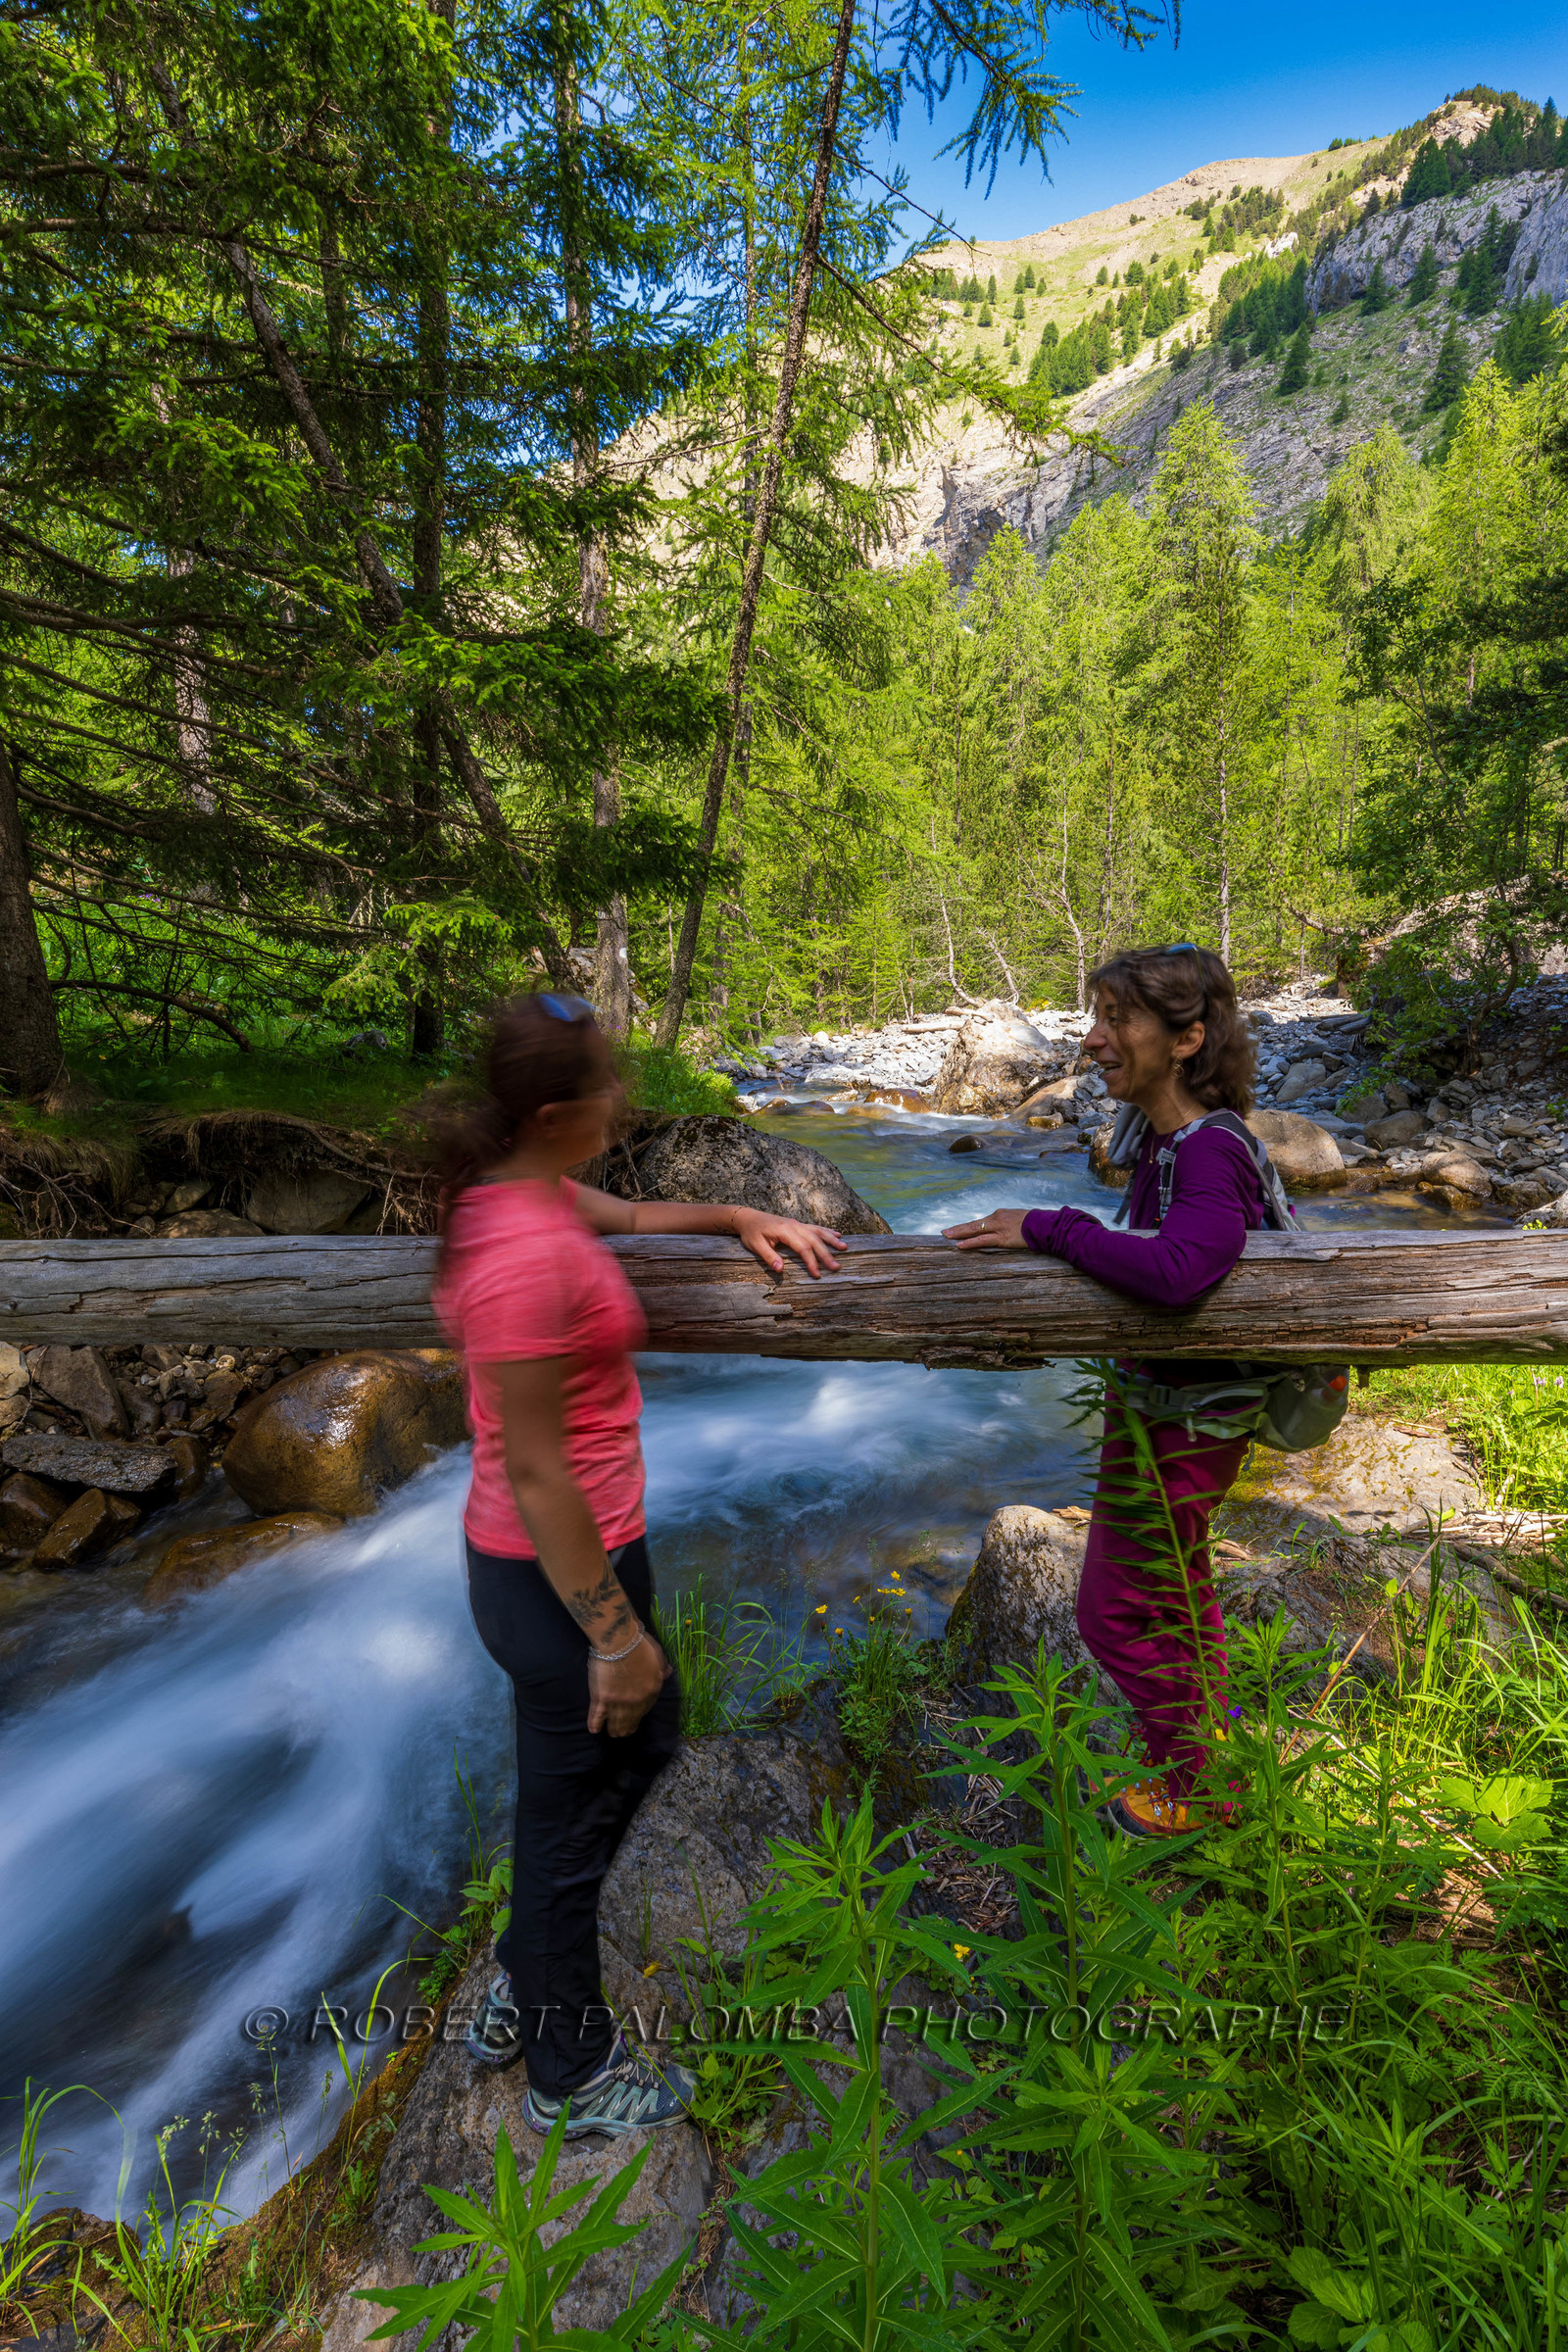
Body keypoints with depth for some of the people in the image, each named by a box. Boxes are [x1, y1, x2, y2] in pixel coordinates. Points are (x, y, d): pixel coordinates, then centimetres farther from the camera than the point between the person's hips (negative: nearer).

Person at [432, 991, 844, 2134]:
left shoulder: (525, 1191, -2)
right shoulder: (526, 1256, -31)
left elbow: (631, 1214, 19)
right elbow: (534, 1472, -26)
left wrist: (739, 1217, 8)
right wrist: (614, 1632, -16)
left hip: (570, 1549, 10)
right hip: (560, 1570, -10)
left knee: (645, 1737, 30)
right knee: (572, 1814, 16)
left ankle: (521, 1993, 52)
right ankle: (572, 2076, 48)